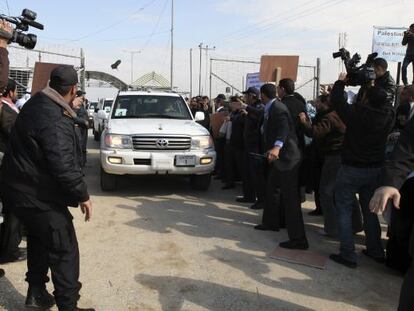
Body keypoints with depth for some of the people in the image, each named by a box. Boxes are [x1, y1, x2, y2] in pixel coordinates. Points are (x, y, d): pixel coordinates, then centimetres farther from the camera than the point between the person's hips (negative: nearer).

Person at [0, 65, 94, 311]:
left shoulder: (37, 104, 4)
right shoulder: (55, 121, -27)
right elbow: (64, 167, -31)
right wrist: (83, 195, -20)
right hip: (38, 196, -10)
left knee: (40, 239, 25)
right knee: (65, 251, -1)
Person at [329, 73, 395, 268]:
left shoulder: (357, 113, -22)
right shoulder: (389, 115, -9)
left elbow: (336, 101, -8)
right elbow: (383, 101, 13)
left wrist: (341, 82, 7)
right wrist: (375, 86, 11)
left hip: (351, 169, -5)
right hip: (375, 169, 5)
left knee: (344, 210, 4)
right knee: (369, 210, 18)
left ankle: (348, 254, 2)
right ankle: (375, 251, 27)